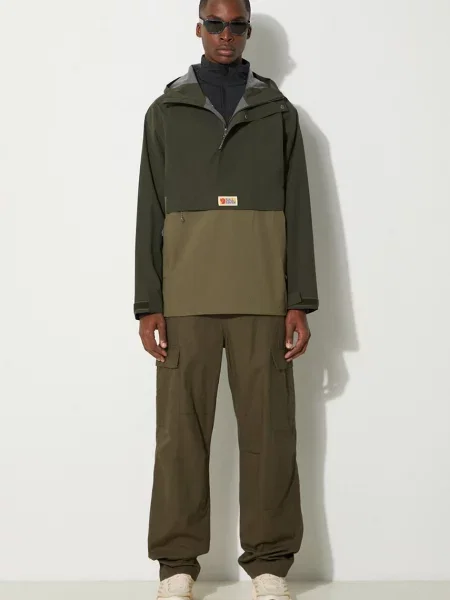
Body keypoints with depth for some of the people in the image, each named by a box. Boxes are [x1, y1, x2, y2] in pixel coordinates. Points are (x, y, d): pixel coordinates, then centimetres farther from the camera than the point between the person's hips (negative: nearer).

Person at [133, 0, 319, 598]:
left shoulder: (278, 111, 13)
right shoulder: (165, 112, 13)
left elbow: (298, 211, 8)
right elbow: (150, 212, 7)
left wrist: (301, 302, 0)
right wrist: (148, 305, -2)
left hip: (262, 297, 0)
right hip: (185, 296, 0)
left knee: (268, 427, 0)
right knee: (181, 428, 0)